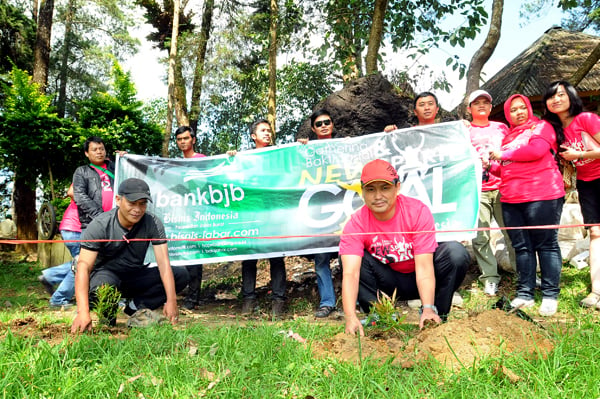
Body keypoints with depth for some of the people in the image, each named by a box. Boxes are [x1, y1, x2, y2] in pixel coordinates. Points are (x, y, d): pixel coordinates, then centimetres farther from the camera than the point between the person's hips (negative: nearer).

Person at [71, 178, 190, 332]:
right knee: (104, 285, -39)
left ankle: (136, 307, -17)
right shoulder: (100, 225, -19)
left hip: (135, 276, 3)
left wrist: (171, 301, -29)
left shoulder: (153, 224, -12)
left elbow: (163, 263, -17)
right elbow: (83, 267, -25)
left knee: (181, 274, -17)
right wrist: (83, 312, -38)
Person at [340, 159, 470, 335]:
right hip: (389, 281, 1)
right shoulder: (356, 224, -20)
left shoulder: (418, 211, -22)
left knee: (456, 252, -28)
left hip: (418, 279, 0)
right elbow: (350, 273, -32)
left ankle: (437, 317, -13)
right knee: (346, 257, -24)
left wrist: (428, 309, -41)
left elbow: (424, 267, -28)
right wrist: (351, 317, -46)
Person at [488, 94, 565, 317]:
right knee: (521, 246, 5)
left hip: (542, 196, -6)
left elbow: (536, 150, -14)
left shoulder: (541, 127, 6)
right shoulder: (508, 136, 22)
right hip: (511, 199, 6)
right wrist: (491, 166, 7)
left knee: (546, 245, -2)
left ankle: (550, 295, 4)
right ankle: (525, 294, 10)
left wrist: (503, 155, -6)